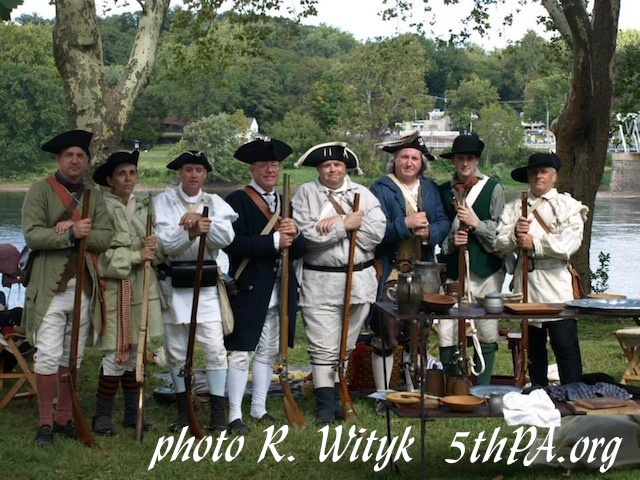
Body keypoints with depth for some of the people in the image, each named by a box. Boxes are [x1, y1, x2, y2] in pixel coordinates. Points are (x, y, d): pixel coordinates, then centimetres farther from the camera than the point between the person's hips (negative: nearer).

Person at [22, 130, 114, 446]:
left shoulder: (94, 197, 12)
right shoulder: (40, 191, 1)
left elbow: (105, 238, -1)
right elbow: (32, 235, -11)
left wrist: (75, 232, -15)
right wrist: (72, 234, -20)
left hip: (84, 288, 4)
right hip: (50, 287, -4)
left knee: (73, 358, 9)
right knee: (48, 357, -7)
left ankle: (64, 419, 18)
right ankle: (45, 423, 3)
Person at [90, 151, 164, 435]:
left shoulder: (145, 206, 10)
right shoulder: (102, 208, -8)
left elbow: (159, 248, 14)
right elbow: (100, 253, -15)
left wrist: (155, 247, -8)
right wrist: (136, 257, -17)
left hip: (144, 288, 6)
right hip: (114, 288, -6)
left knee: (136, 352, 12)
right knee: (116, 355, -6)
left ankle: (133, 412, 21)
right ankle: (102, 415, 6)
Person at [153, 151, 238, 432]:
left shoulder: (215, 203, 8)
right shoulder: (163, 202, 4)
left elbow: (226, 237, -9)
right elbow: (165, 242, -9)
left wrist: (203, 223, -24)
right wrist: (191, 231, -25)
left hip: (206, 282, 0)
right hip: (173, 283, 0)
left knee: (215, 348, -6)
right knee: (175, 350, 6)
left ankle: (218, 412, 0)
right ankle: (184, 411, 19)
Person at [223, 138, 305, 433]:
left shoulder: (284, 204, 16)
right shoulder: (238, 201, -5)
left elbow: (299, 251, 13)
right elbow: (234, 244, -19)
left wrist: (293, 235, -8)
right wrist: (274, 241, -21)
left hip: (279, 294, 7)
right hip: (248, 290, -6)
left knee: (268, 352, 12)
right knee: (241, 352, -4)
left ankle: (259, 408, 22)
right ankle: (235, 414, 1)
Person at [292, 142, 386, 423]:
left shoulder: (363, 195, 9)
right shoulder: (306, 194, 2)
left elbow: (377, 231, -6)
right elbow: (307, 234, -13)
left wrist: (337, 222, -13)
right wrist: (346, 224, -12)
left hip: (359, 280, 3)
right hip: (320, 282, -3)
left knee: (345, 346, 12)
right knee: (323, 348, -5)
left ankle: (336, 395, 23)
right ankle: (325, 403, 0)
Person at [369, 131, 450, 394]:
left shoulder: (430, 188, 13)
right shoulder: (380, 188, -3)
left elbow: (443, 223, 5)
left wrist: (428, 231, -15)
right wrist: (405, 224, -23)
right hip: (389, 274, -5)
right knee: (386, 337, -3)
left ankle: (414, 391, 26)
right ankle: (382, 393, 6)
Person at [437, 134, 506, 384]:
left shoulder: (493, 188, 4)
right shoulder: (444, 191, 10)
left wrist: (476, 223, -14)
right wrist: (451, 240, -6)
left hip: (486, 271, -1)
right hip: (453, 271, 1)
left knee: (487, 333, 3)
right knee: (446, 333, -4)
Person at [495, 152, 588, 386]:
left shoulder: (568, 206, 6)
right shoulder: (514, 207, 15)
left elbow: (569, 244, -9)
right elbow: (500, 244, 6)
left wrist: (534, 244, -12)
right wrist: (515, 236, -14)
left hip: (556, 281, -4)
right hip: (526, 279, 4)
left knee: (565, 345, -9)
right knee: (533, 347, 11)